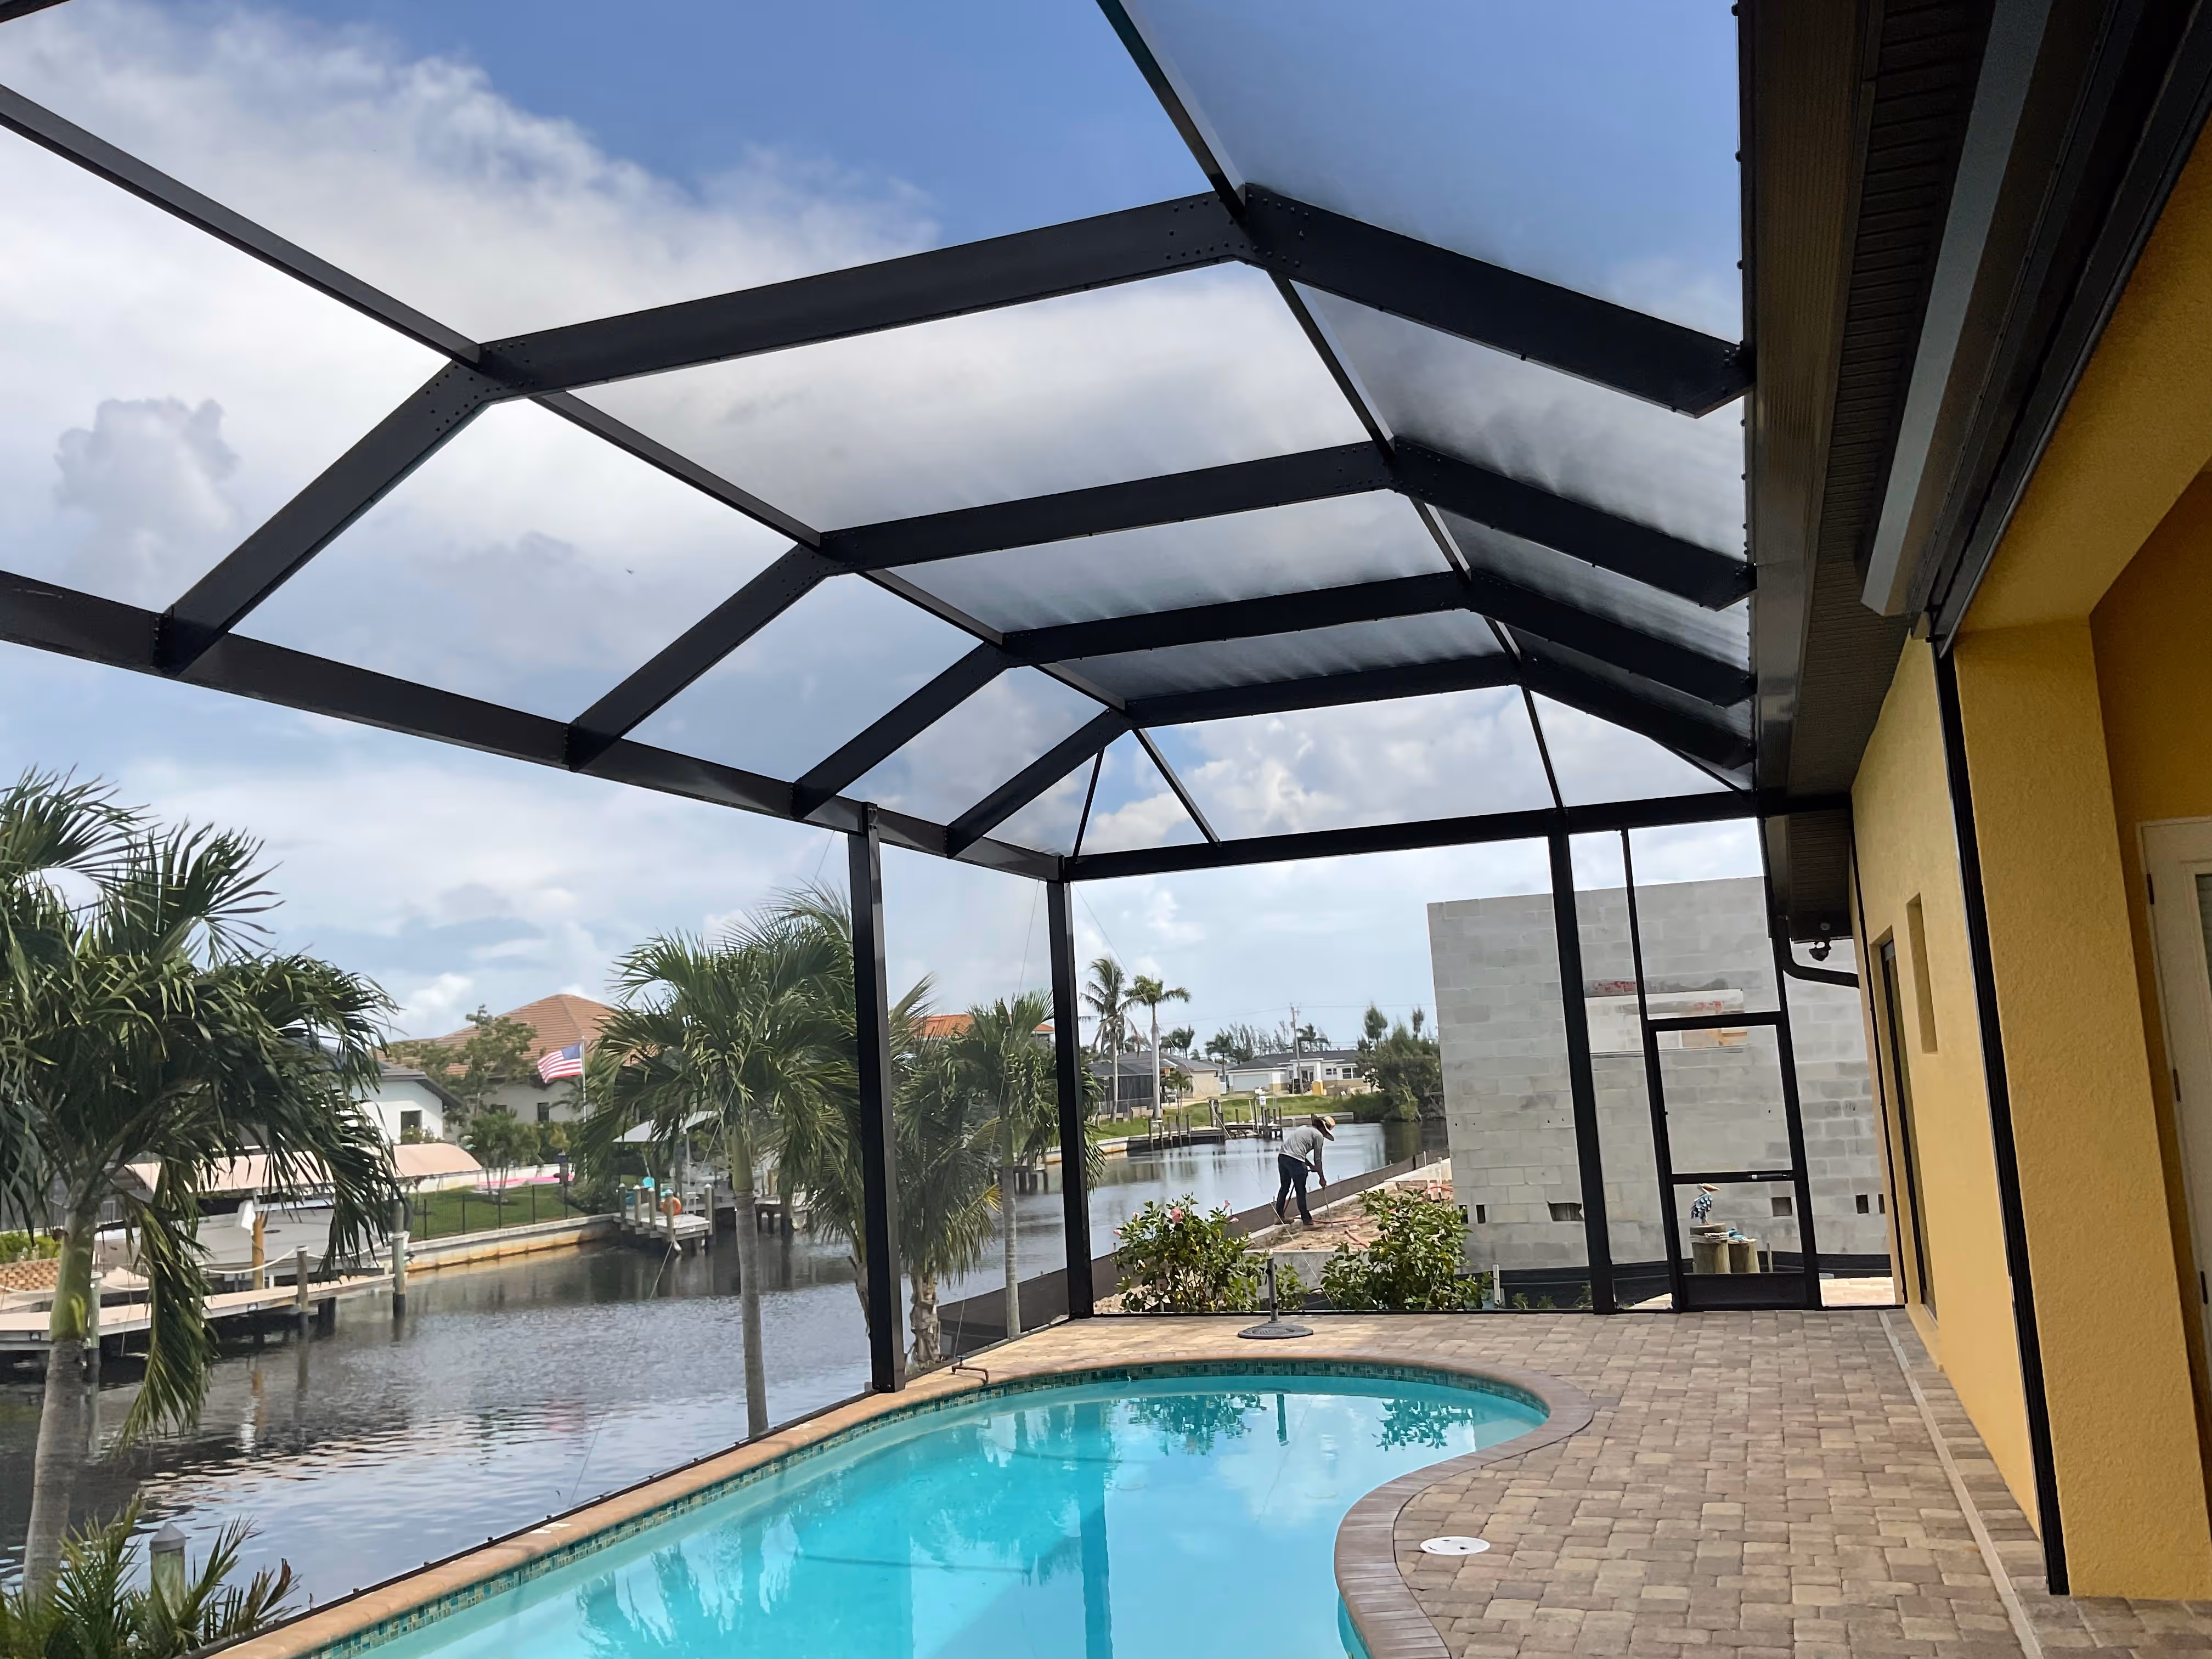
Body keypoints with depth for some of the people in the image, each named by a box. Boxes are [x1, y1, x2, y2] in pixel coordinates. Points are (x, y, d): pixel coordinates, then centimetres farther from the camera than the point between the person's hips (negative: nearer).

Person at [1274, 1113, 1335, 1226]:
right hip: (1295, 1161, -8)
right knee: (1301, 1192, 0)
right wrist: (1322, 1178, 13)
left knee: (1284, 1188, 22)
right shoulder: (1318, 1135, 3)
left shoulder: (1304, 1128, 26)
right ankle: (1307, 1221, 4)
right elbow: (1317, 1159, 4)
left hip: (1282, 1156, 8)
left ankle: (1279, 1216, 34)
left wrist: (1310, 1165, 26)